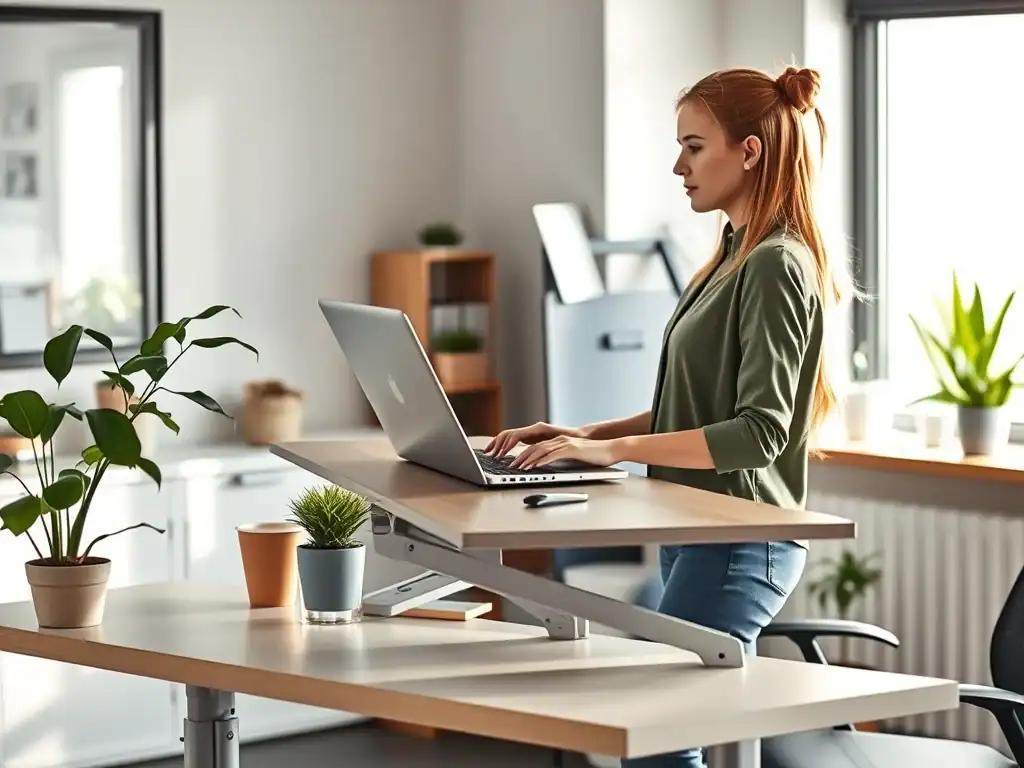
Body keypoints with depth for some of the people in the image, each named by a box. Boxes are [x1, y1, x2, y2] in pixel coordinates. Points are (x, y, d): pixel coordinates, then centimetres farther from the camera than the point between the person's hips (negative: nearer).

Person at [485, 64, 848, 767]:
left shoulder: (775, 266, -15)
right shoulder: (738, 255, 15)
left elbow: (759, 432, -22)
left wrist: (613, 449, -22)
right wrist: (585, 435, 7)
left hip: (740, 545, -10)